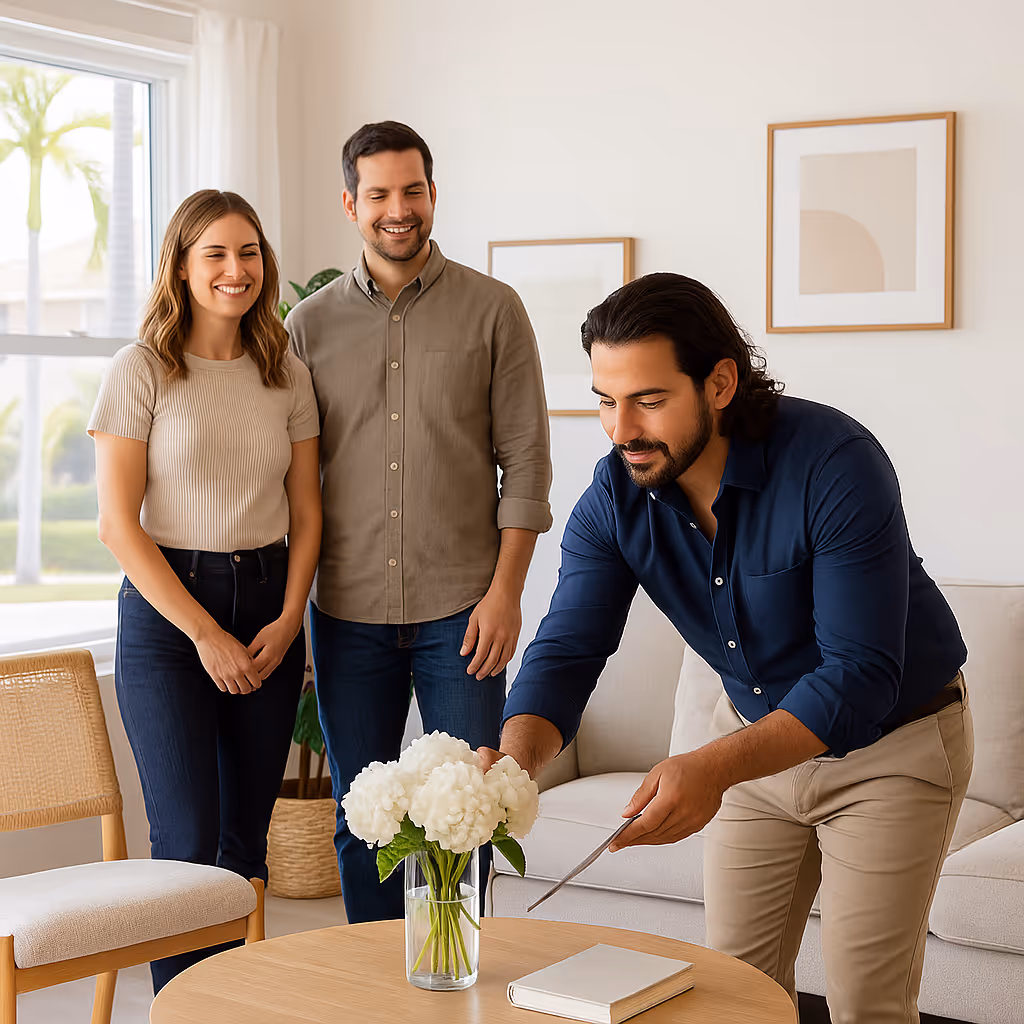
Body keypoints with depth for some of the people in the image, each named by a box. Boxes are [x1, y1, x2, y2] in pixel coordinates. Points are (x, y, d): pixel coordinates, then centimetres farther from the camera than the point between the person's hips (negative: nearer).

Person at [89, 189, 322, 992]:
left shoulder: (287, 376, 8)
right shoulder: (142, 370, -5)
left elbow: (306, 513, 10)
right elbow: (119, 523, -8)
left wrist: (287, 620, -4)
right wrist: (206, 634, -12)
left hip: (268, 610, 4)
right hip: (165, 610, -4)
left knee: (245, 837, 8)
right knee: (187, 842, -6)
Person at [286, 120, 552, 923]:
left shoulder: (492, 309, 1)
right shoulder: (311, 324, 7)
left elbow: (525, 461, -1)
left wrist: (505, 590, -9)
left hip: (462, 608, -2)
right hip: (349, 612, 2)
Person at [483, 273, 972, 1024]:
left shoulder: (835, 465, -32)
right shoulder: (616, 499, -15)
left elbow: (859, 678, -35)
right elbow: (567, 652, -18)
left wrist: (713, 768, -48)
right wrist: (515, 759, -40)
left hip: (891, 744, -5)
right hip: (758, 735, 5)